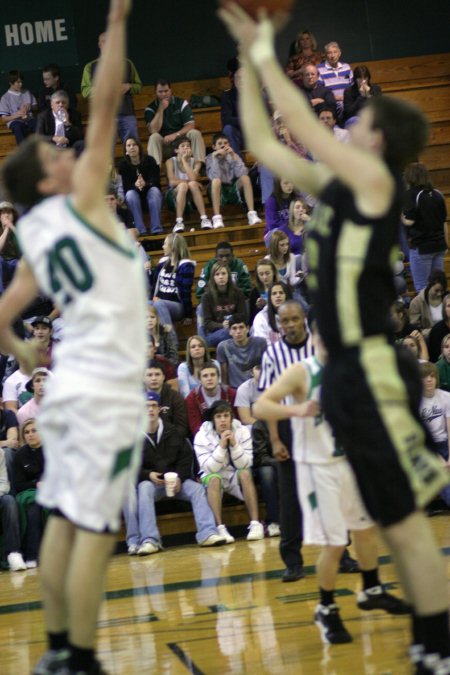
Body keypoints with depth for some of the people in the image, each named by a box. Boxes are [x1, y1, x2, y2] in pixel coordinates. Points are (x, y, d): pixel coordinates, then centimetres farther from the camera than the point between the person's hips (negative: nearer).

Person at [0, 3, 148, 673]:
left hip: (69, 386, 8)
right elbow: (104, 108, -12)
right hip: (107, 392, -8)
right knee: (95, 530, -4)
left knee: (63, 522, 12)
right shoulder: (78, 204, -8)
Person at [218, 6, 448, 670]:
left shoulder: (374, 180, -9)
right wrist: (248, 58, 17)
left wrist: (267, 57, -1)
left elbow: (302, 121, -12)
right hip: (347, 372, 9)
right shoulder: (335, 185, 14)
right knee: (394, 520, 13)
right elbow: (262, 142, 20)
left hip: (374, 372, -9)